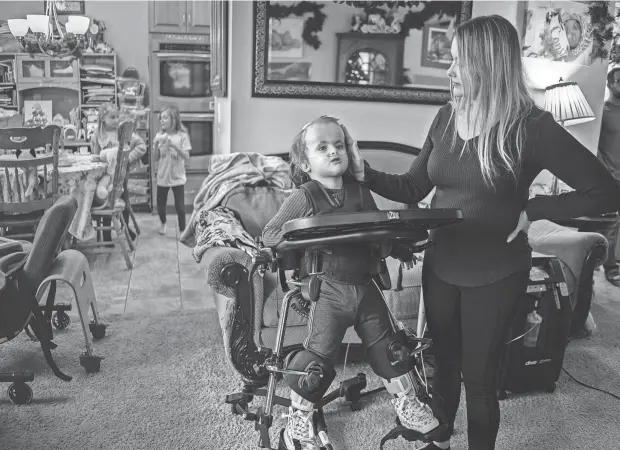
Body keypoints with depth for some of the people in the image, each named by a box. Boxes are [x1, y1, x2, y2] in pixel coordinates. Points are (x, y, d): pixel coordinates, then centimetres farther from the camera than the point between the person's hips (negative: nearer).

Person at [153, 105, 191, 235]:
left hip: (177, 178, -3)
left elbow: (186, 157, -15)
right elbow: (155, 159, 2)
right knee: (160, 205, 12)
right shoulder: (159, 136, 1)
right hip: (162, 177, 3)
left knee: (180, 206, -3)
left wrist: (174, 145, -26)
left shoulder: (182, 136, -7)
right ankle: (163, 223, 40)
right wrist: (156, 145, -14)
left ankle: (182, 230, 11)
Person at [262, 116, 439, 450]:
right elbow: (269, 235, -11)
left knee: (389, 348, 15)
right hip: (329, 289, -5)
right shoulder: (304, 198, -8)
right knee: (318, 357, -6)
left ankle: (408, 407, 36)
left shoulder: (360, 192, 7)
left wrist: (398, 248, -1)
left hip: (365, 285, 6)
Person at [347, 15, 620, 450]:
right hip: (440, 266, 5)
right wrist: (364, 173, -7)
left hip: (495, 275, -5)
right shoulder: (447, 117, 0)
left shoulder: (530, 126, -16)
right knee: (443, 362, 21)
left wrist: (533, 209, -16)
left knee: (479, 377, 9)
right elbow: (413, 189, 6)